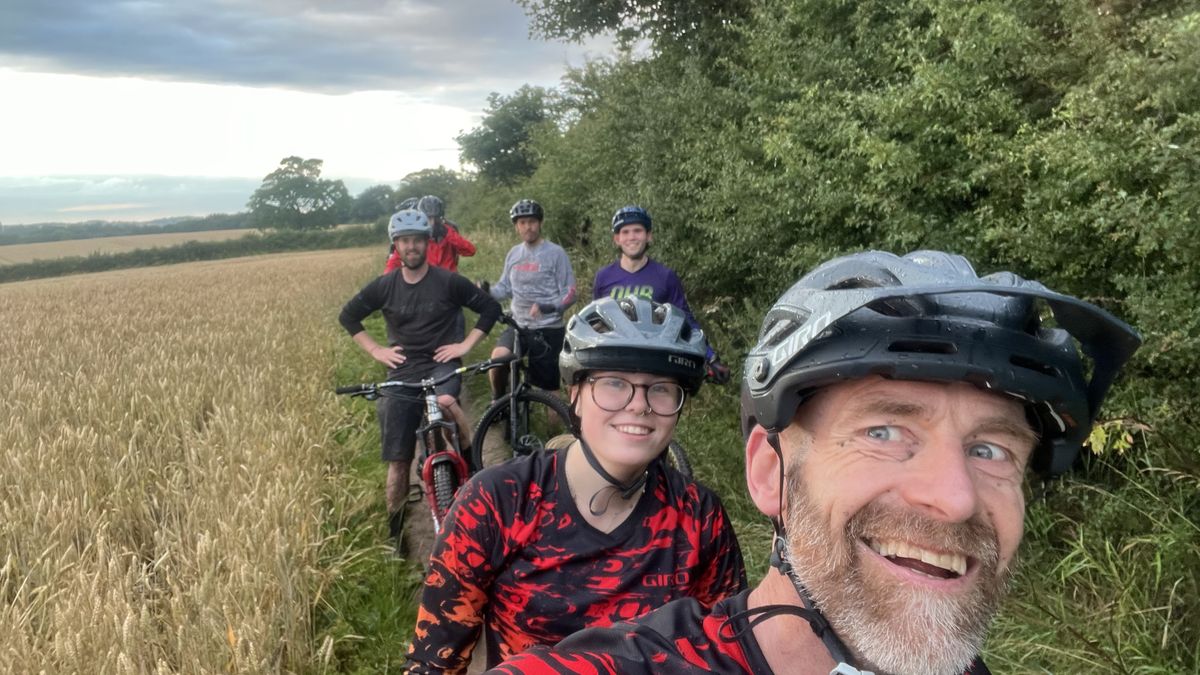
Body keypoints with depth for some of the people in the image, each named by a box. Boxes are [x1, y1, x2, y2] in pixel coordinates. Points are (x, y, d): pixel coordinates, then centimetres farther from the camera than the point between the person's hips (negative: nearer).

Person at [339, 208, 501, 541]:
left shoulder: (448, 281, -5)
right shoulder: (384, 286, 2)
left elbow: (490, 307, 0)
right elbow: (348, 316, 14)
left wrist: (466, 344, -7)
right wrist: (375, 350, 4)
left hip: (442, 364, -2)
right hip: (403, 372, 3)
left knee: (445, 401, -40)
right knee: (398, 460, 2)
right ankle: (395, 529, 18)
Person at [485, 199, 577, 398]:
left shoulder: (555, 253, -6)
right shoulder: (514, 254, 9)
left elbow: (569, 293, -9)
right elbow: (505, 287, 13)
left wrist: (547, 307, -27)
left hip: (548, 329, -3)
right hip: (518, 325, 4)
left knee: (549, 386, 1)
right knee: (498, 357, -23)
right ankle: (498, 401, 2)